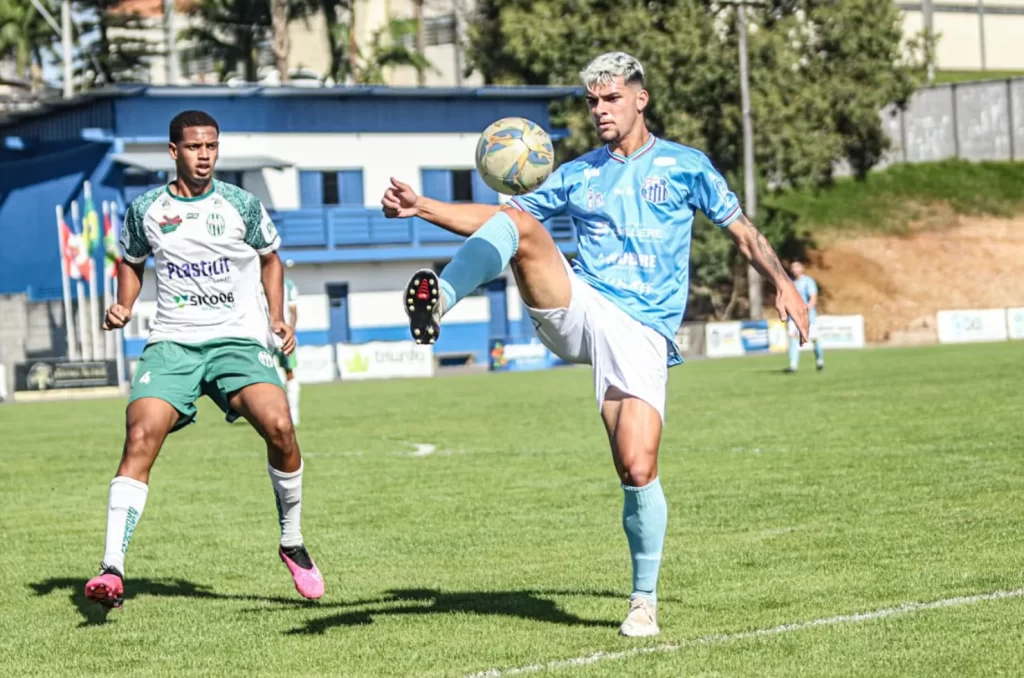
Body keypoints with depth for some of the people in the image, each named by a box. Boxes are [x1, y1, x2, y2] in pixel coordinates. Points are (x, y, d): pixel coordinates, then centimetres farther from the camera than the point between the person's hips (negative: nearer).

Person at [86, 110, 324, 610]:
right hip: (171, 343, 1)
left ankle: (293, 544, -2)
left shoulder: (241, 206, 4)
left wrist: (277, 317, 8)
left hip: (238, 339, -1)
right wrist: (123, 307, 7)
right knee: (141, 437, -21)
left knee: (278, 425, -25)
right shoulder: (145, 210, 7)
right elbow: (132, 262, 25)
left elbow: (270, 257, 20)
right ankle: (112, 569, -22)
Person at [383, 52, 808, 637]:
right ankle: (437, 303, -47)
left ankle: (645, 601, 5)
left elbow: (742, 230, 14)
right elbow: (497, 217, 16)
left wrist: (783, 281, -3)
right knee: (519, 225, -24)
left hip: (642, 336, -2)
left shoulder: (685, 166, 12)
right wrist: (422, 207, 3)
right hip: (576, 311, 2)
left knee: (638, 470, -14)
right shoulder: (577, 176, 18)